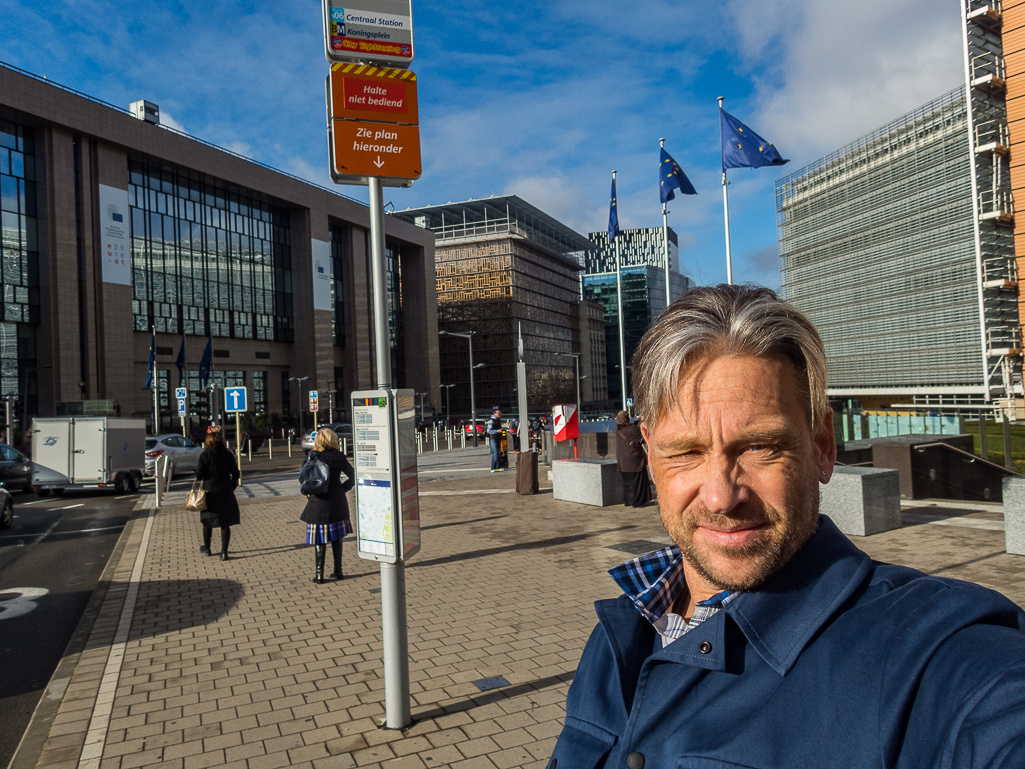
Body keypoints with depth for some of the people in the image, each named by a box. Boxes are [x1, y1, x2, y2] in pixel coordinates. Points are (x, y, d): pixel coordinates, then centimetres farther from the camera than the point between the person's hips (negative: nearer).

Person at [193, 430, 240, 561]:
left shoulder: (205, 456, -8)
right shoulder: (228, 455, 1)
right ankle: (224, 552, 3)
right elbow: (235, 474, 3)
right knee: (225, 523, 5)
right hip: (226, 493, 2)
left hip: (210, 493, -2)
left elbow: (199, 476, -9)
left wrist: (198, 466, 11)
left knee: (207, 521, 17)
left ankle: (206, 548, 32)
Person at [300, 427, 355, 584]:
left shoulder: (313, 457, -8)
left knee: (319, 540, 6)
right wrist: (341, 489, 9)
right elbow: (353, 476, -1)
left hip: (318, 504, -2)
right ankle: (338, 571, 18)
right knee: (336, 538, 13)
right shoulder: (339, 456, -1)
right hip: (337, 503, 2)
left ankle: (319, 574, 8)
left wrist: (309, 494, 4)